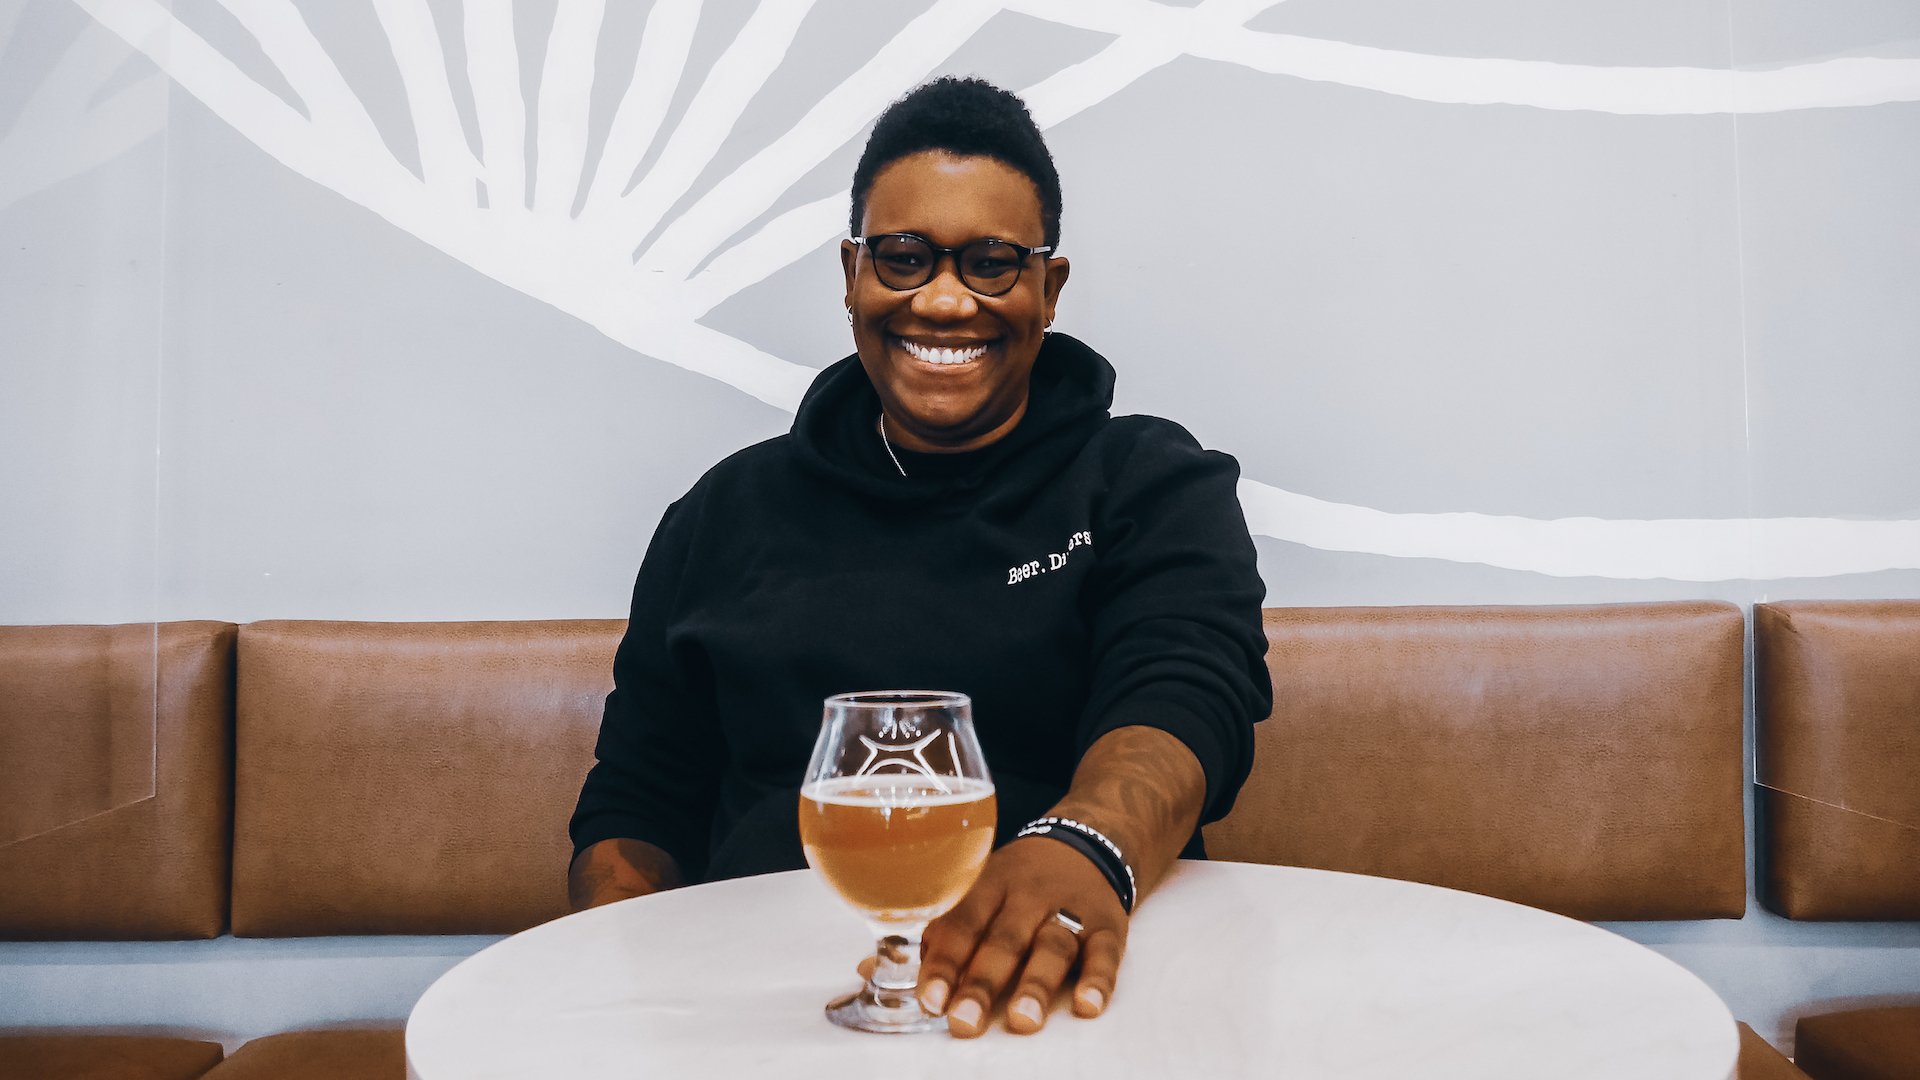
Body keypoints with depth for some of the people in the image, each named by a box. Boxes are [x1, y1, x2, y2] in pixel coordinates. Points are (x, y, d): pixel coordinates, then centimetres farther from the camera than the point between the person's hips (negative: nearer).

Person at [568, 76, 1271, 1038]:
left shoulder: (1157, 490, 7)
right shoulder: (728, 514, 16)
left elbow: (1183, 703, -12)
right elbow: (635, 804, 17)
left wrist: (1085, 849, -34)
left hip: (1041, 990, -1)